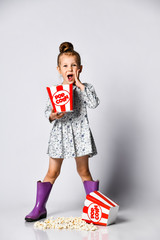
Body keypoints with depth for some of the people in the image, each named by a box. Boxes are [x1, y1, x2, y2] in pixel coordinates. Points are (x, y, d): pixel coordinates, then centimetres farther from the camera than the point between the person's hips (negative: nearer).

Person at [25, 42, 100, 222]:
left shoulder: (85, 88, 3)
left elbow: (94, 104, -14)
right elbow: (47, 110, 4)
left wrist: (80, 85, -11)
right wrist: (52, 116, -19)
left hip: (80, 132, -1)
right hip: (59, 132, 2)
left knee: (83, 171, 6)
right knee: (52, 172, 5)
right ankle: (39, 208, 16)